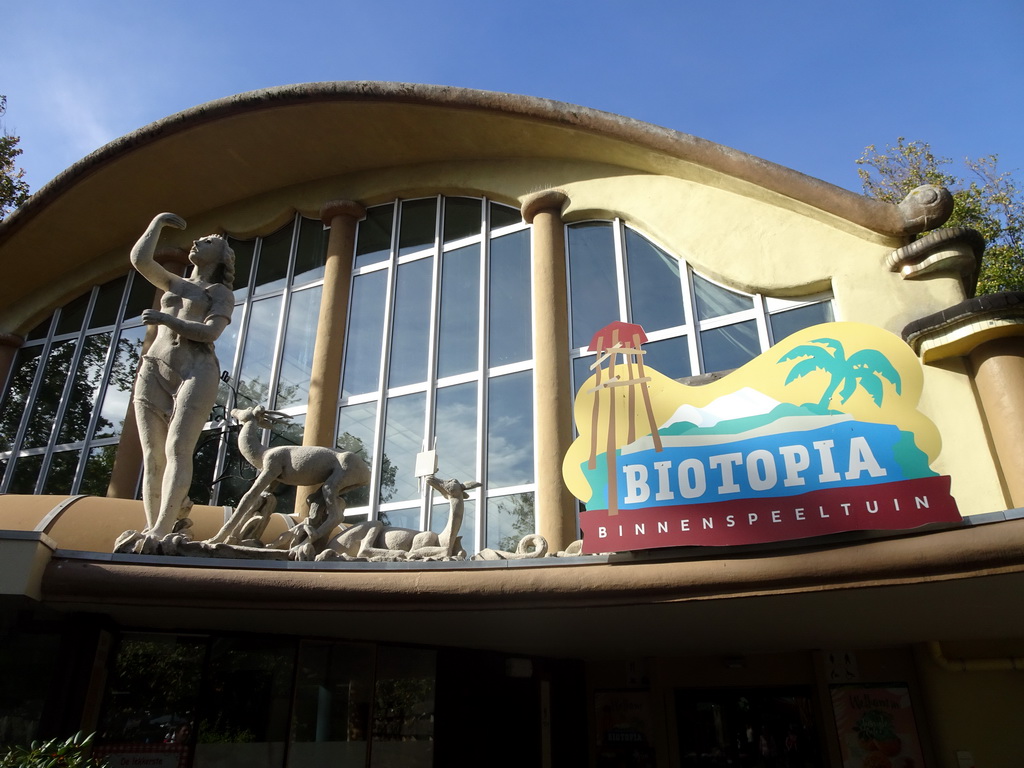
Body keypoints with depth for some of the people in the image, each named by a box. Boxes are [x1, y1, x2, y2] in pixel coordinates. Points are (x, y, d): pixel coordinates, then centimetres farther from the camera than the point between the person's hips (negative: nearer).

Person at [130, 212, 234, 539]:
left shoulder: (221, 293, 13)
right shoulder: (174, 284, 29)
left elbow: (210, 332, -4)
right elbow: (140, 259, 14)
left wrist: (166, 319, -14)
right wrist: (158, 221, 23)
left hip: (196, 370, -5)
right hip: (154, 370, 5)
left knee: (177, 449, -19)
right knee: (152, 455, -6)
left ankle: (161, 531, -28)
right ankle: (152, 526, -8)